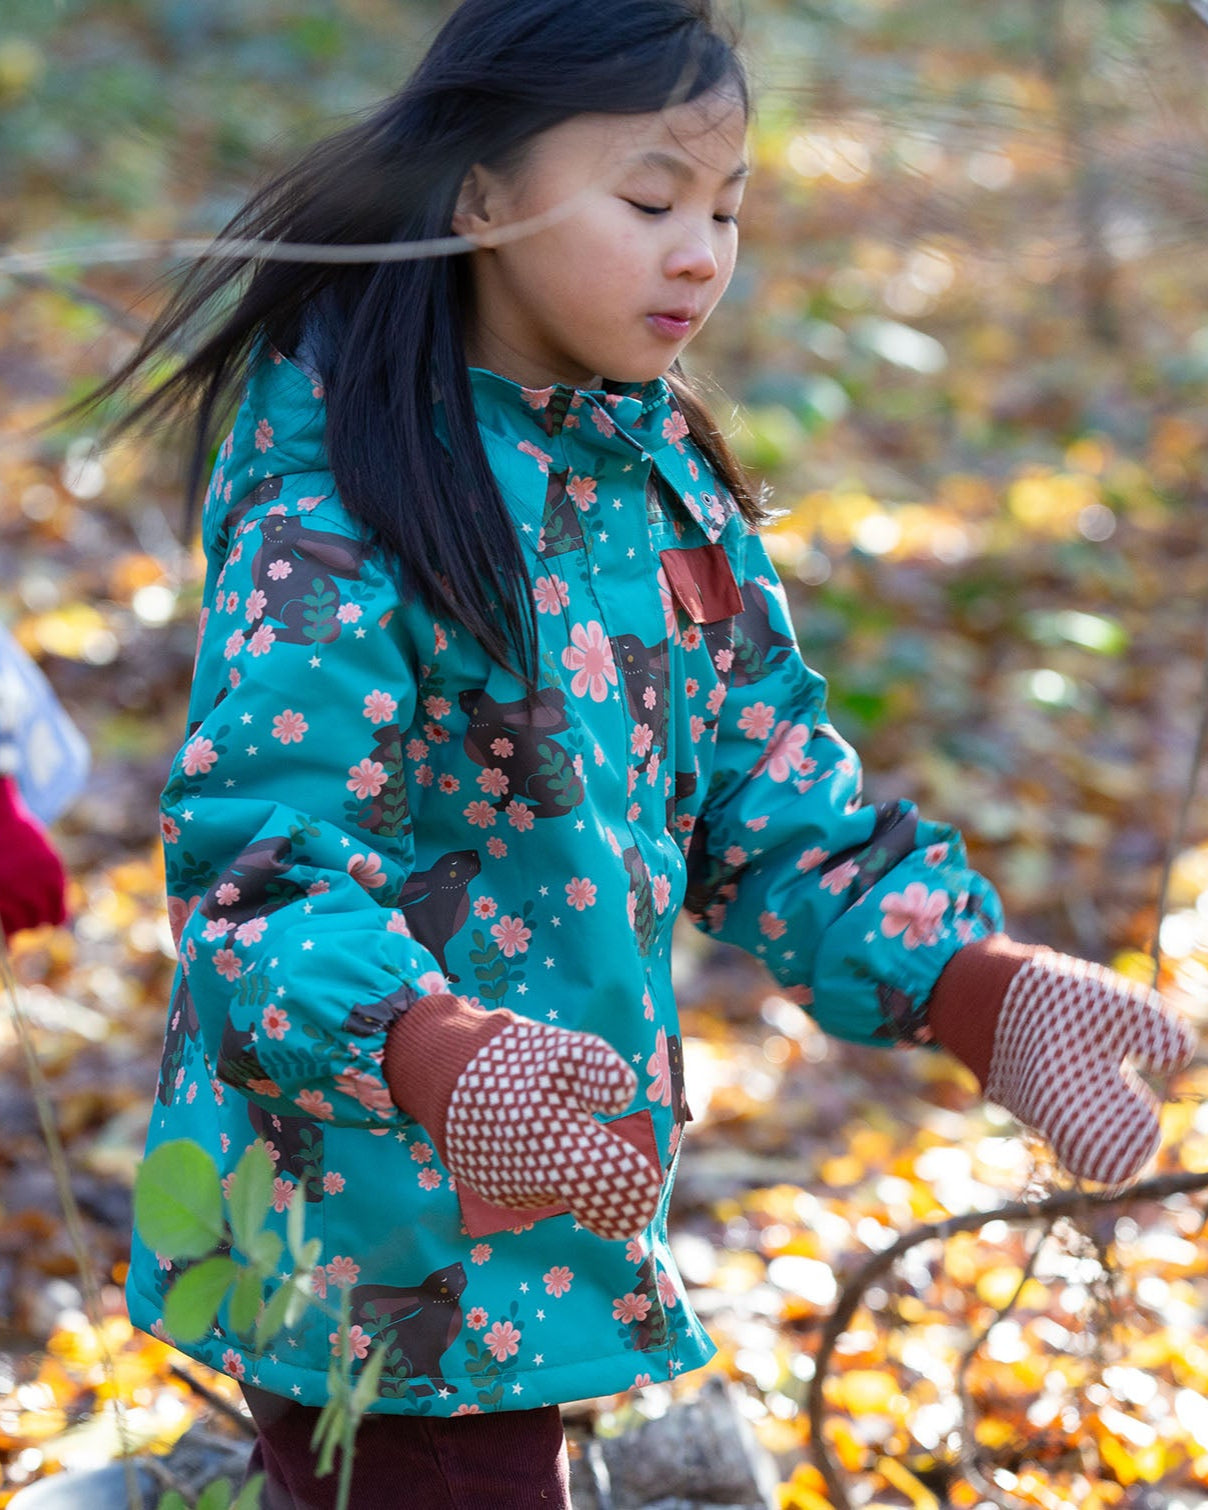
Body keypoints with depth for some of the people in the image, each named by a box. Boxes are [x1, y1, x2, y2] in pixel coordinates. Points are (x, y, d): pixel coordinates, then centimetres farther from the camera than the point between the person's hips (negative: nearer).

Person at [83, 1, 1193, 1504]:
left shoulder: (663, 478, 7)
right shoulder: (335, 508, -17)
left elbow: (771, 809, 9)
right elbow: (253, 860, -24)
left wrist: (984, 989, -5)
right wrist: (442, 1058, -42)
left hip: (552, 1233, 7)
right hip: (374, 1251, -7)